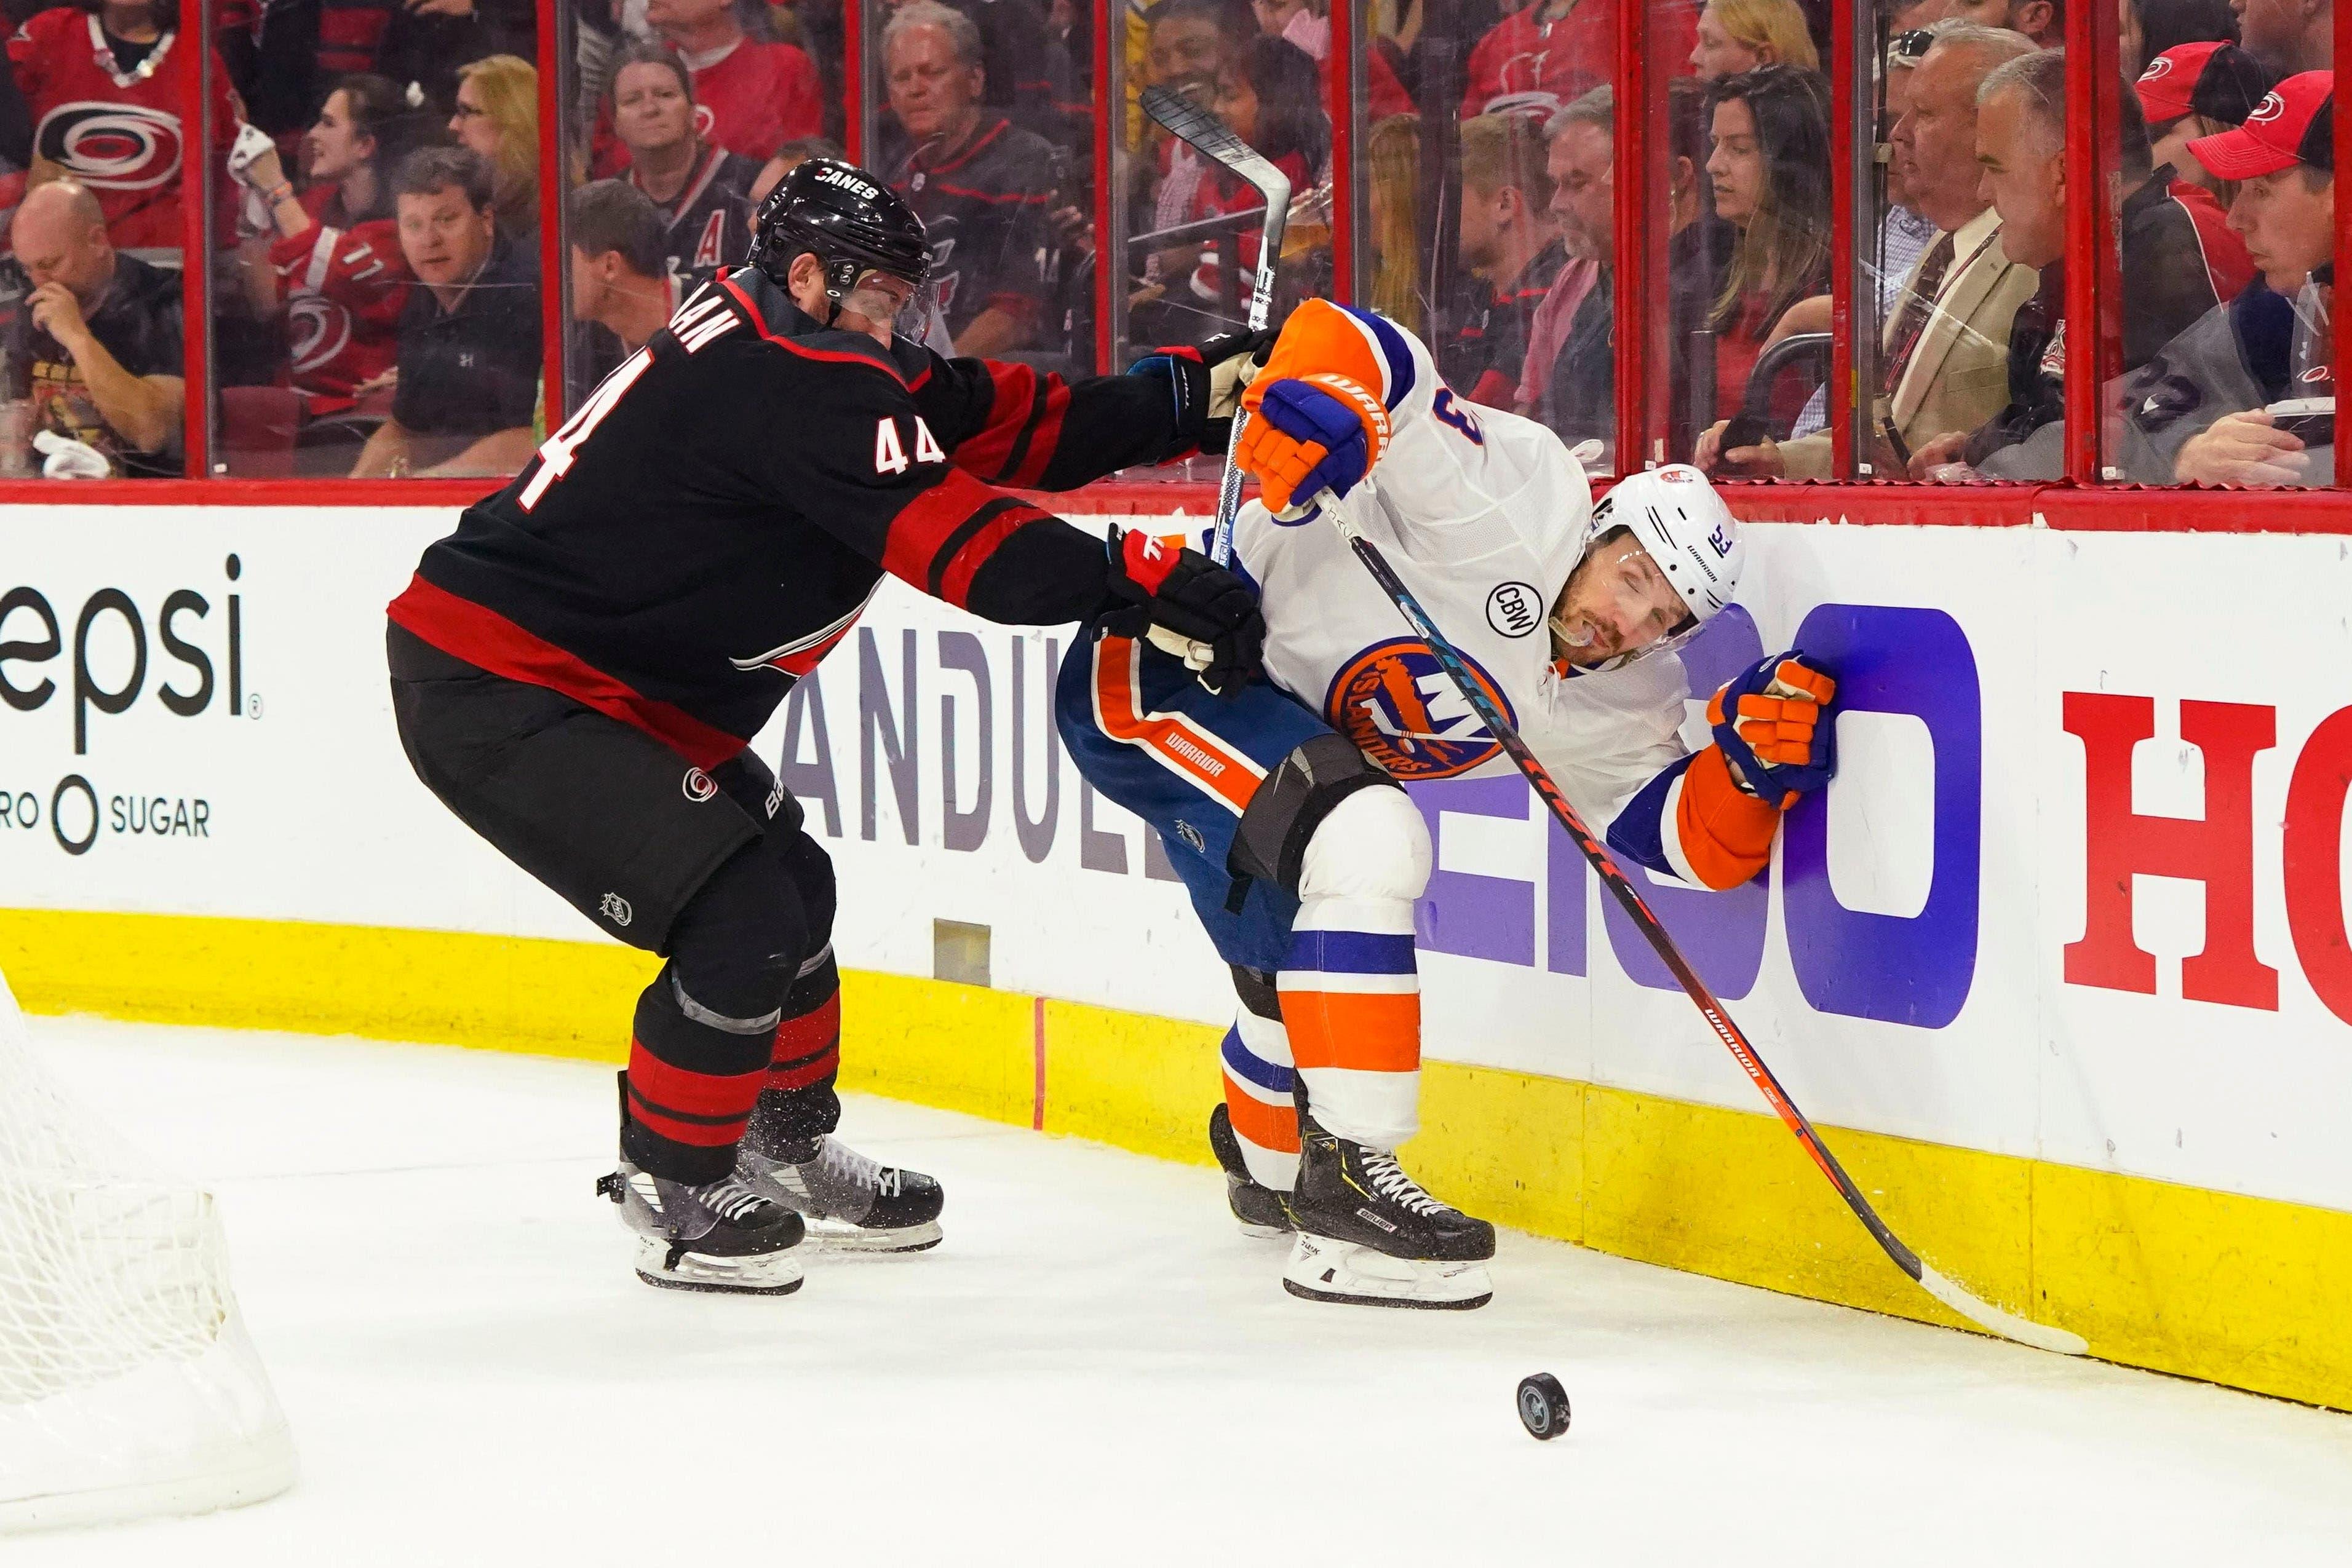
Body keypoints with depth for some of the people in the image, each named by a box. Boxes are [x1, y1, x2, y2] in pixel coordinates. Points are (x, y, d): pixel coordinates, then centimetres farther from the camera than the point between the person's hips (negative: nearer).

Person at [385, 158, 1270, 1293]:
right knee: (742, 922, -15)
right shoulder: (788, 382, -22)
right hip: (488, 697, -11)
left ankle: (785, 1148, 38)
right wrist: (1141, 581, -32)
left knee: (788, 879, 20)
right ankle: (673, 1190, 5)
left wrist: (1196, 391, 3)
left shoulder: (790, 348, 9)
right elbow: (949, 532, -30)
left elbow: (1001, 422, 9)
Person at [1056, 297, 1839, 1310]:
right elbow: (1355, 348, -29)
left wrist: (1753, 764, -25)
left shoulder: (1617, 709, 0)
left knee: (1301, 976, 23)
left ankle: (1264, 1162, 58)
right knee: (1366, 843, -28)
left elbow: (1694, 841, -5)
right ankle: (1346, 1175, -25)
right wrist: (1314, 405, -50)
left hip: (1265, 721, 9)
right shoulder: (1515, 494, -23)